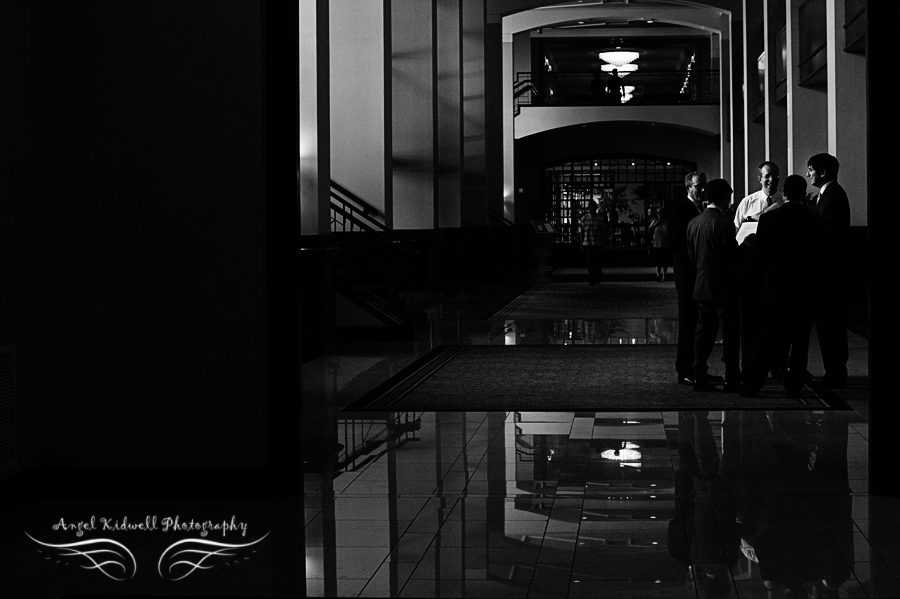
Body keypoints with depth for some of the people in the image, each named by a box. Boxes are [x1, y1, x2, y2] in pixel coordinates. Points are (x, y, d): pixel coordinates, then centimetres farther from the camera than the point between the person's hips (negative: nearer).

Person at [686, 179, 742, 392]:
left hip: (702, 285, 6)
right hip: (724, 287, -6)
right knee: (730, 333, 1)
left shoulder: (693, 223, 5)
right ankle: (732, 380, 1)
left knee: (704, 330, 10)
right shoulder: (723, 223, -16)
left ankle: (700, 378, 9)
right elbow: (735, 256, -15)